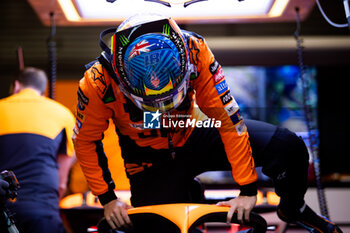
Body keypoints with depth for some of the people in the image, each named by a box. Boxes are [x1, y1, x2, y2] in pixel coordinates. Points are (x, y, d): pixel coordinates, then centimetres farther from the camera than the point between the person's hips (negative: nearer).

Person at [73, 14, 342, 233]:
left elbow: (227, 115, -24)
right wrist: (108, 199, -14)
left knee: (288, 147, -15)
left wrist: (247, 189, -22)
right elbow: (86, 141, -12)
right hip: (150, 160, 0)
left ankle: (293, 208, 14)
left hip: (194, 134, 1)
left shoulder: (193, 50, -29)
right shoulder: (98, 82, -29)